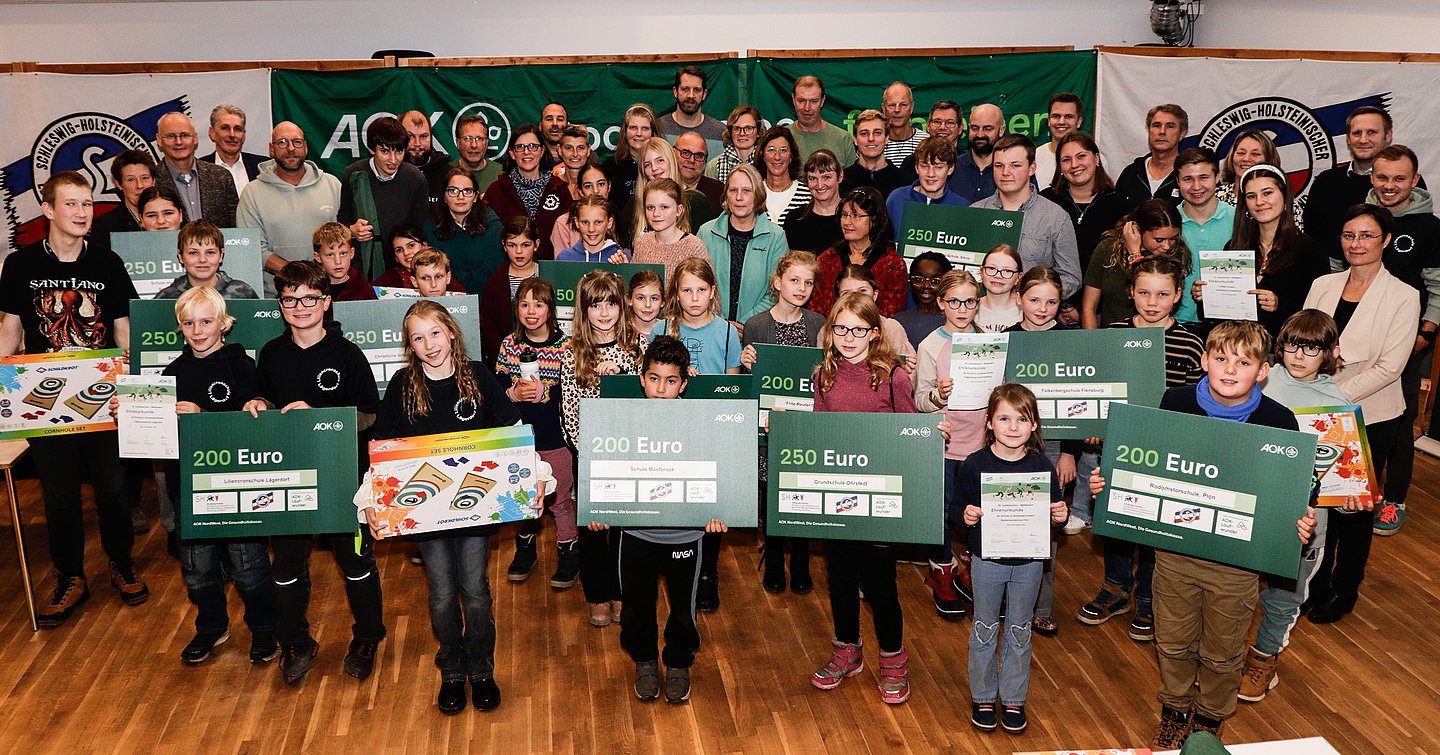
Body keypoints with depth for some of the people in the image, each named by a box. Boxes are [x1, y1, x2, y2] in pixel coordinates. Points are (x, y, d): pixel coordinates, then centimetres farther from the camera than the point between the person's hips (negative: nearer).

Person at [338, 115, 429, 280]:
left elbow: (420, 227, 3)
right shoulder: (354, 175, -3)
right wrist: (352, 230, -11)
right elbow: (343, 216, 11)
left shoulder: (416, 179, -4)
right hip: (362, 265, 0)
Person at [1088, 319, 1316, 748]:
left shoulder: (1278, 421, -14)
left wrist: (1300, 525, -23)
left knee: (1222, 653, 18)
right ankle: (1175, 709, 46)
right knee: (1173, 642, 19)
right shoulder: (1176, 403, -9)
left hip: (1236, 560, -1)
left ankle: (1210, 717, 46)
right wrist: (1108, 482, -11)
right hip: (1175, 548, 2)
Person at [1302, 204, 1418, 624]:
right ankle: (1315, 585, 31)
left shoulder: (1403, 297, -9)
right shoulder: (1323, 286, 3)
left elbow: (1389, 367, -14)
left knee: (1354, 507, 10)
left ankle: (1344, 591, 29)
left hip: (1370, 419, -3)